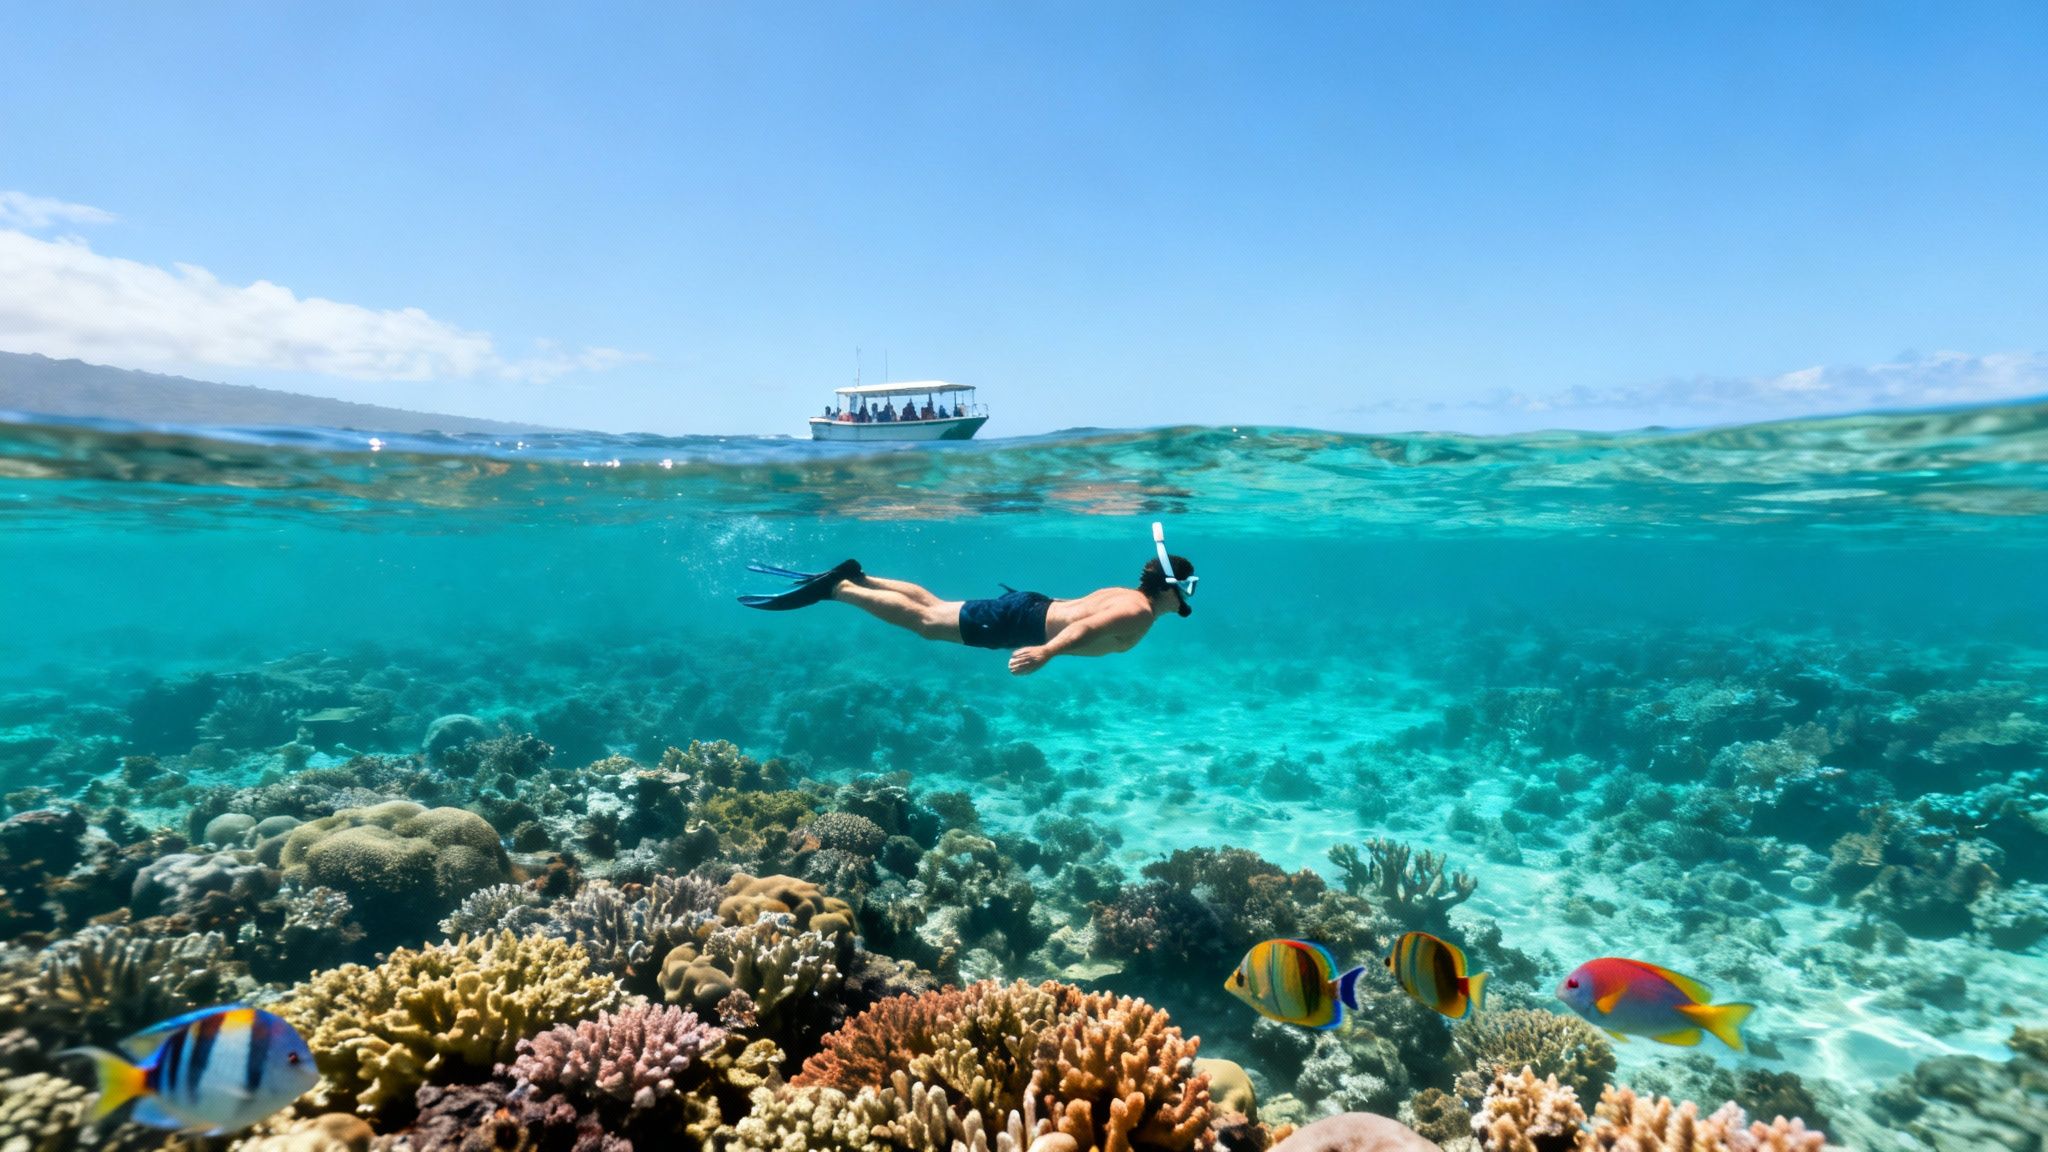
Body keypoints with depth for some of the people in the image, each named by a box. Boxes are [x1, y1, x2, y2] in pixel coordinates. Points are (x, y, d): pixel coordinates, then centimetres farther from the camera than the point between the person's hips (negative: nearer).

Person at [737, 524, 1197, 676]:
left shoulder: (1124, 594, 15)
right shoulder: (1138, 614, -15)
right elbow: (1086, 626, -32)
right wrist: (1047, 652, -43)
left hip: (1030, 605, 8)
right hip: (1022, 620, -8)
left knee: (933, 606, 12)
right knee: (925, 622, -8)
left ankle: (853, 577, 11)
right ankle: (833, 588, -9)